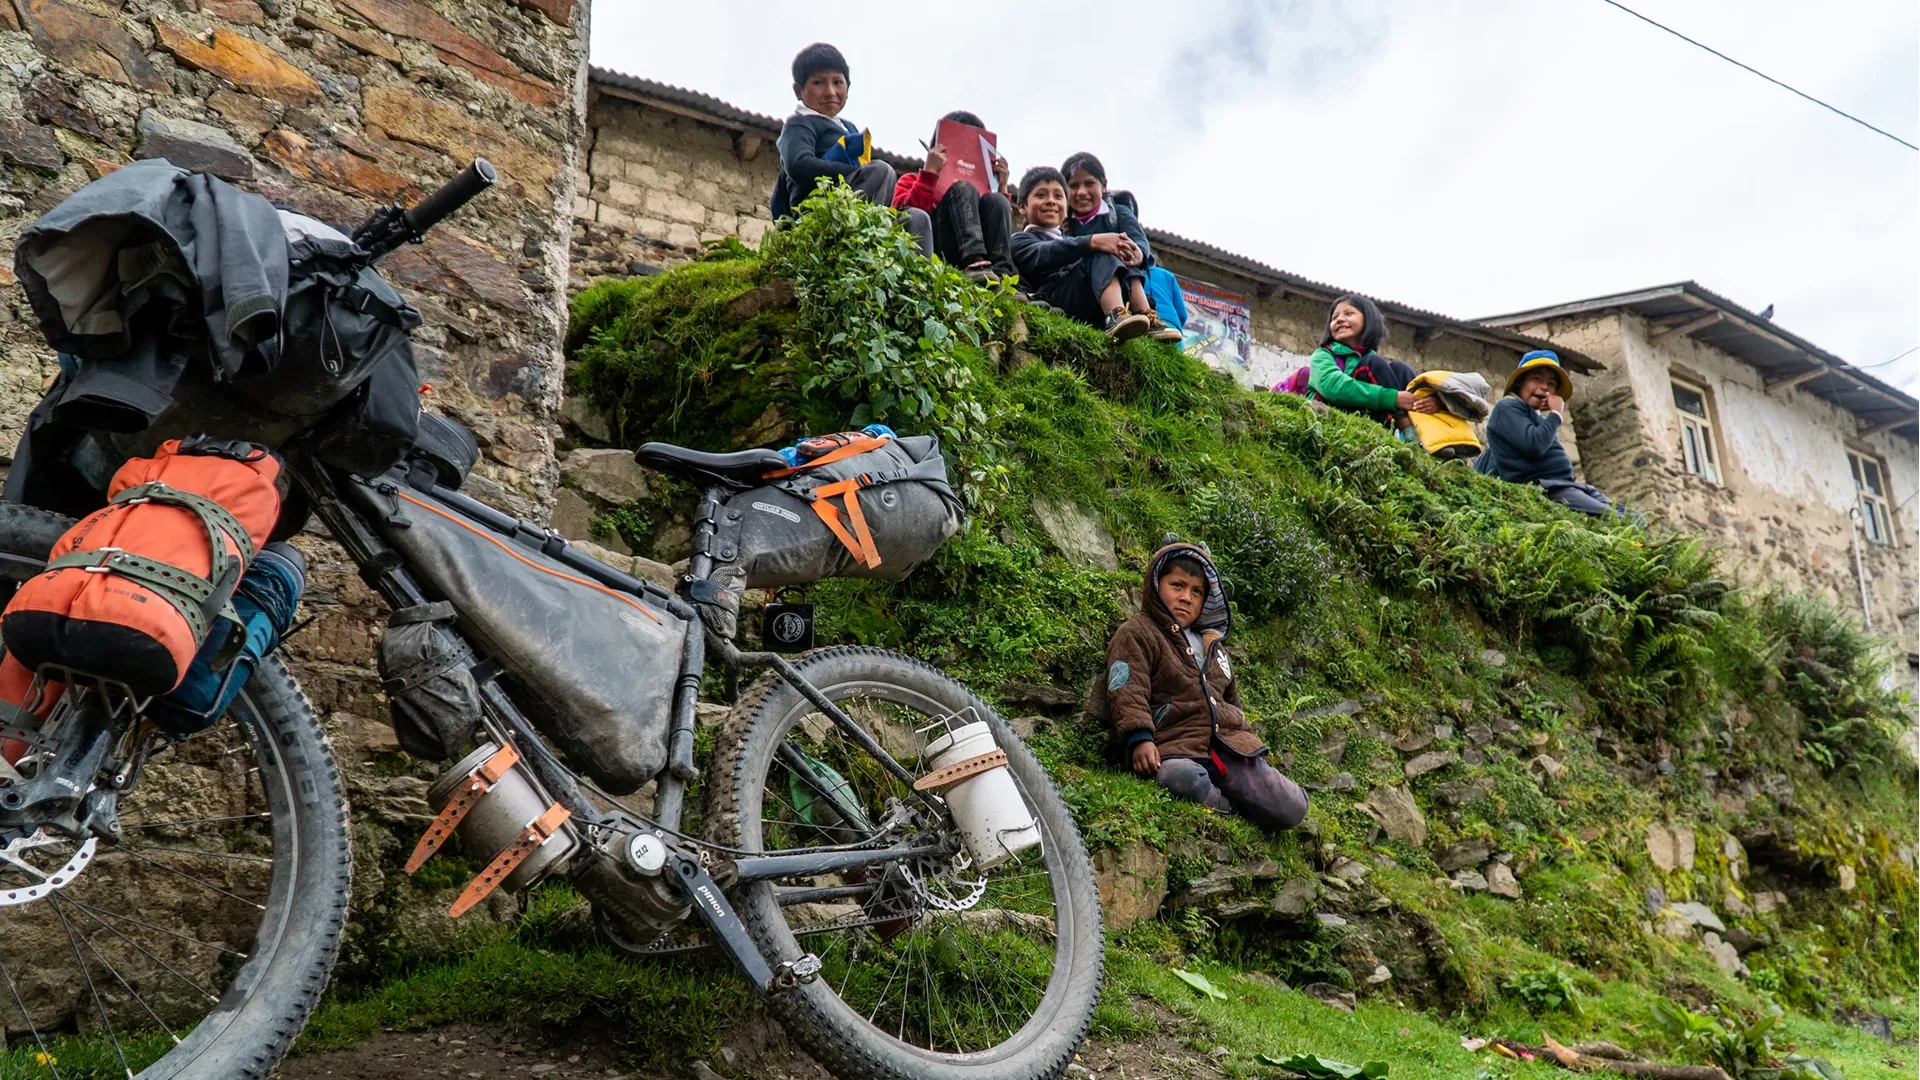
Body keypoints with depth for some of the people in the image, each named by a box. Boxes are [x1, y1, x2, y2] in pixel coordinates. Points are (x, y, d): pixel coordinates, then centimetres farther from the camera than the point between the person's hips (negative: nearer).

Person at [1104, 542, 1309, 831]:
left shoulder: (1213, 644, 30)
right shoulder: (1136, 634, 6)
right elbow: (1128, 692, -10)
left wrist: (1248, 740, 34)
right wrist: (1139, 739, -24)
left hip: (1231, 744, 6)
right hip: (1175, 750, -6)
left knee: (1292, 810, -14)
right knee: (1187, 780, -42)